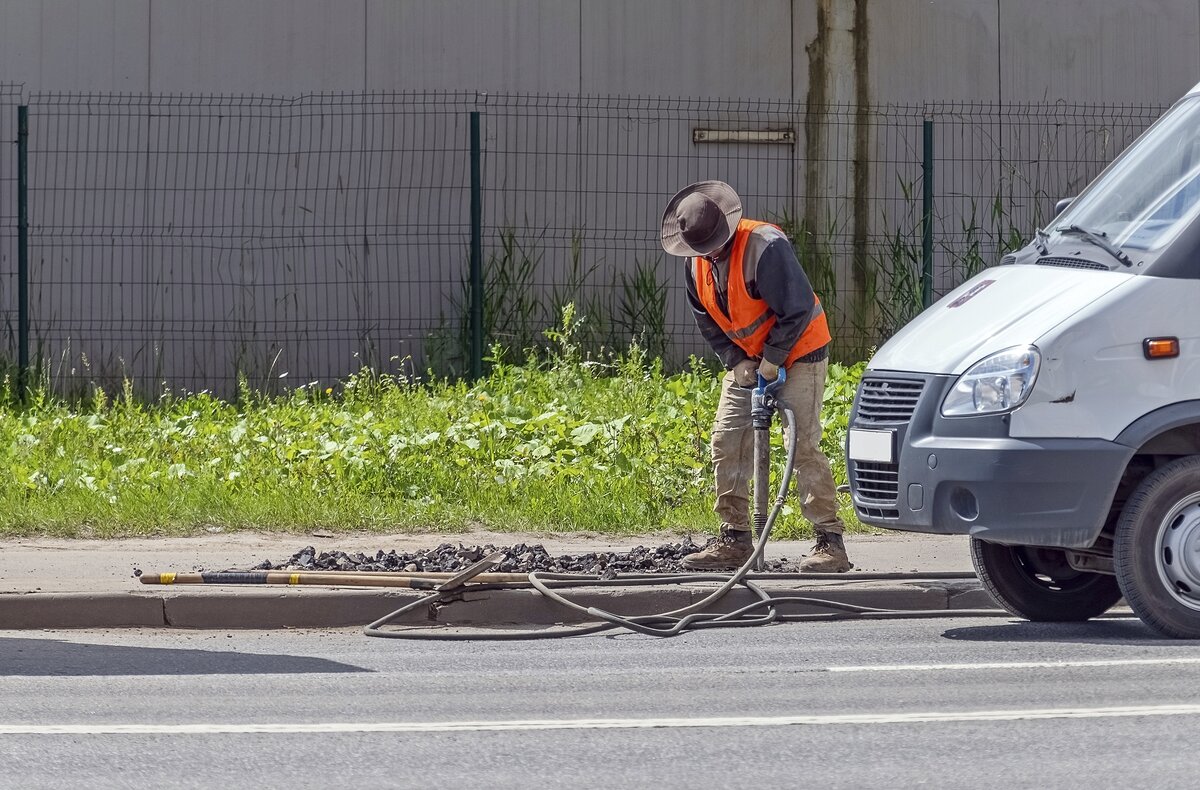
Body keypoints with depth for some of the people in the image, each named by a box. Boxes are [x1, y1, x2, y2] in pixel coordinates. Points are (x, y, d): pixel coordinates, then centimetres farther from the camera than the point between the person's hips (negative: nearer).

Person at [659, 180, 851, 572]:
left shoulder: (765, 246, -25)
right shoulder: (698, 263, 0)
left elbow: (798, 308, -24)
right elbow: (708, 321, 10)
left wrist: (772, 360, -18)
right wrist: (737, 362, -3)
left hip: (798, 351, -8)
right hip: (747, 359, 8)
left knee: (804, 445, -14)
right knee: (726, 442, 2)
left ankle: (830, 543, -12)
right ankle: (734, 540, 9)